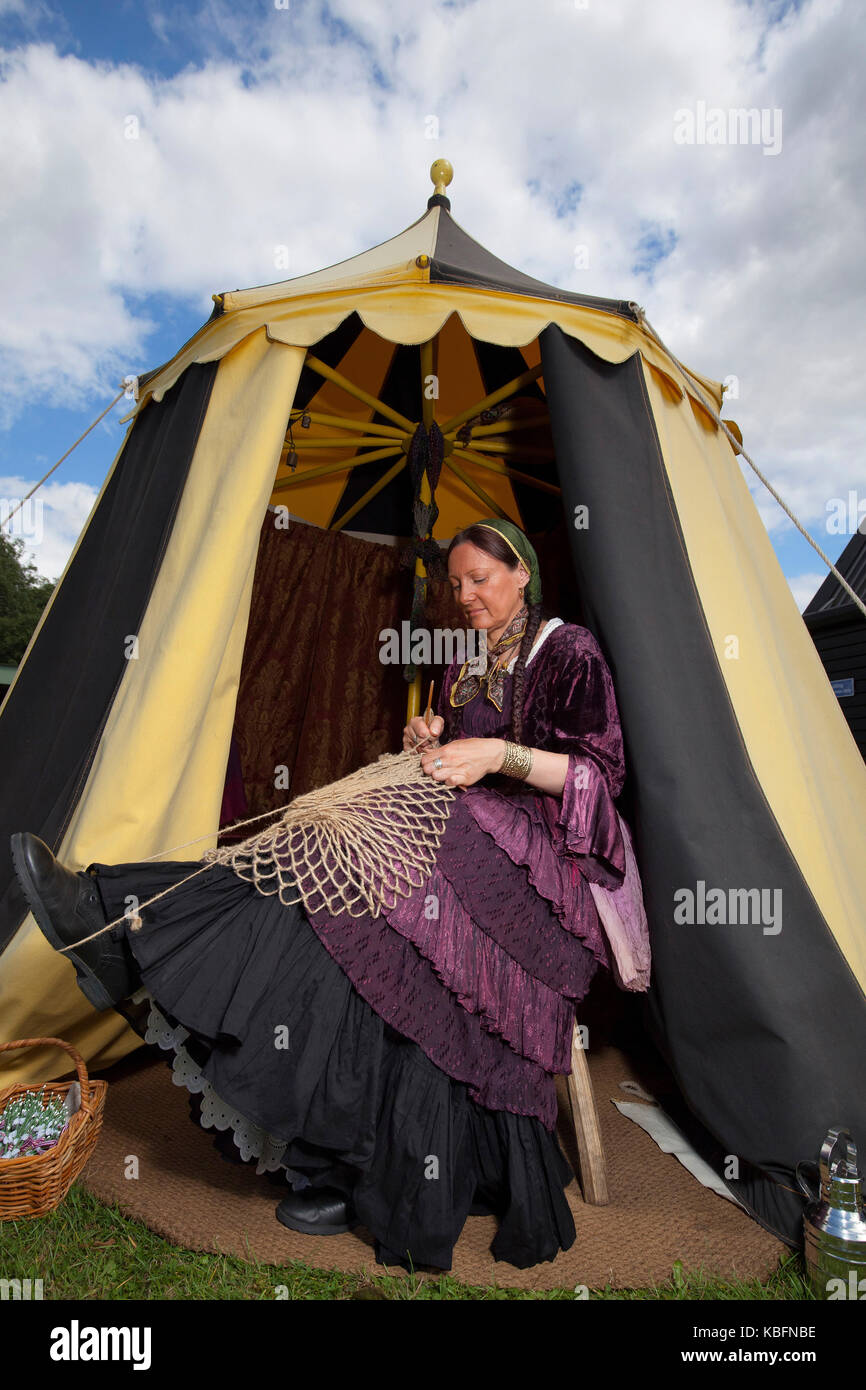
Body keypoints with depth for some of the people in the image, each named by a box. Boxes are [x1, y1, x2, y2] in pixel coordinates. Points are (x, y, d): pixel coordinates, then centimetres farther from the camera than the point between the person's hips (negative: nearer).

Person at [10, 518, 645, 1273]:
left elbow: (601, 773, -10)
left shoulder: (572, 652, -3)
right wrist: (433, 744, -2)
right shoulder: (466, 669, 16)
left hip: (539, 858, -6)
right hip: (466, 847, 7)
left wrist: (498, 754, -20)